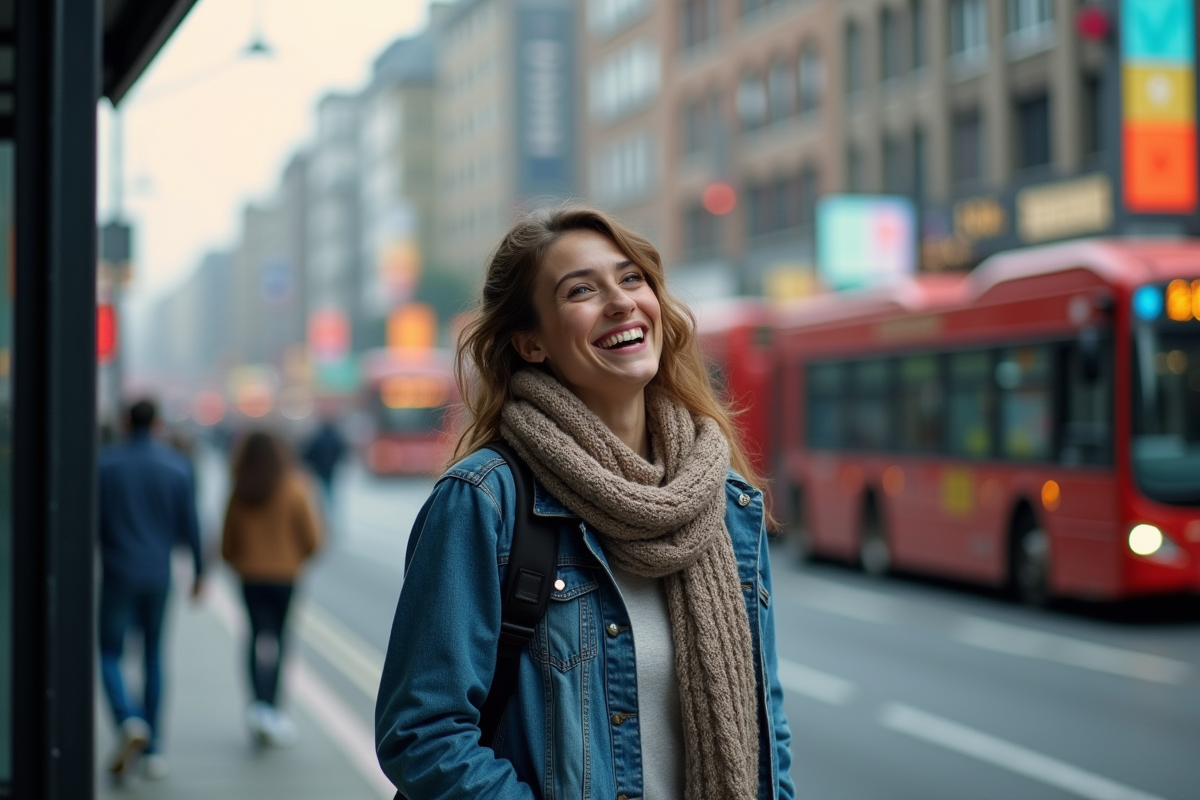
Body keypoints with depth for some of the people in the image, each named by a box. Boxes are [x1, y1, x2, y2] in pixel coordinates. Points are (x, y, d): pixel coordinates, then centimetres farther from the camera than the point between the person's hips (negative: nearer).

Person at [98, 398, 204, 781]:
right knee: (153, 656, 12)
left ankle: (129, 722, -21)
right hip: (159, 576, 2)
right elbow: (189, 524, 1)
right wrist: (199, 571, 11)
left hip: (118, 575, -2)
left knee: (110, 654, 6)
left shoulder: (105, 462, -4)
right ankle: (153, 750, 11)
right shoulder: (177, 466, 0)